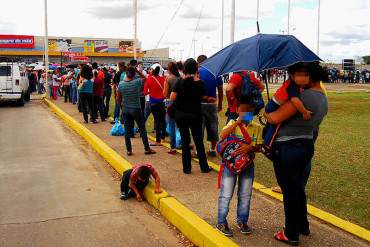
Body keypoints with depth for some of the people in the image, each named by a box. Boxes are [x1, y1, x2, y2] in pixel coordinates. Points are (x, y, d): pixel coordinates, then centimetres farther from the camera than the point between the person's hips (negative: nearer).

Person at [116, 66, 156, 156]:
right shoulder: (137, 82, -14)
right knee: (142, 129, 8)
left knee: (127, 131, 9)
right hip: (136, 109, -3)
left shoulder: (121, 84, -5)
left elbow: (118, 99, 2)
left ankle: (129, 150, 12)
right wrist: (137, 70, 4)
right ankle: (147, 149, 14)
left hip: (125, 110, 3)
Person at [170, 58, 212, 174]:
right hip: (195, 114, 0)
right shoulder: (200, 83, -7)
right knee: (198, 141, 10)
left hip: (181, 114, 0)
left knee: (185, 141, 9)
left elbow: (172, 98, -10)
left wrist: (181, 95, 6)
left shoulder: (180, 82, -7)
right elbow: (202, 97, 3)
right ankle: (204, 167, 15)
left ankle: (187, 168, 11)